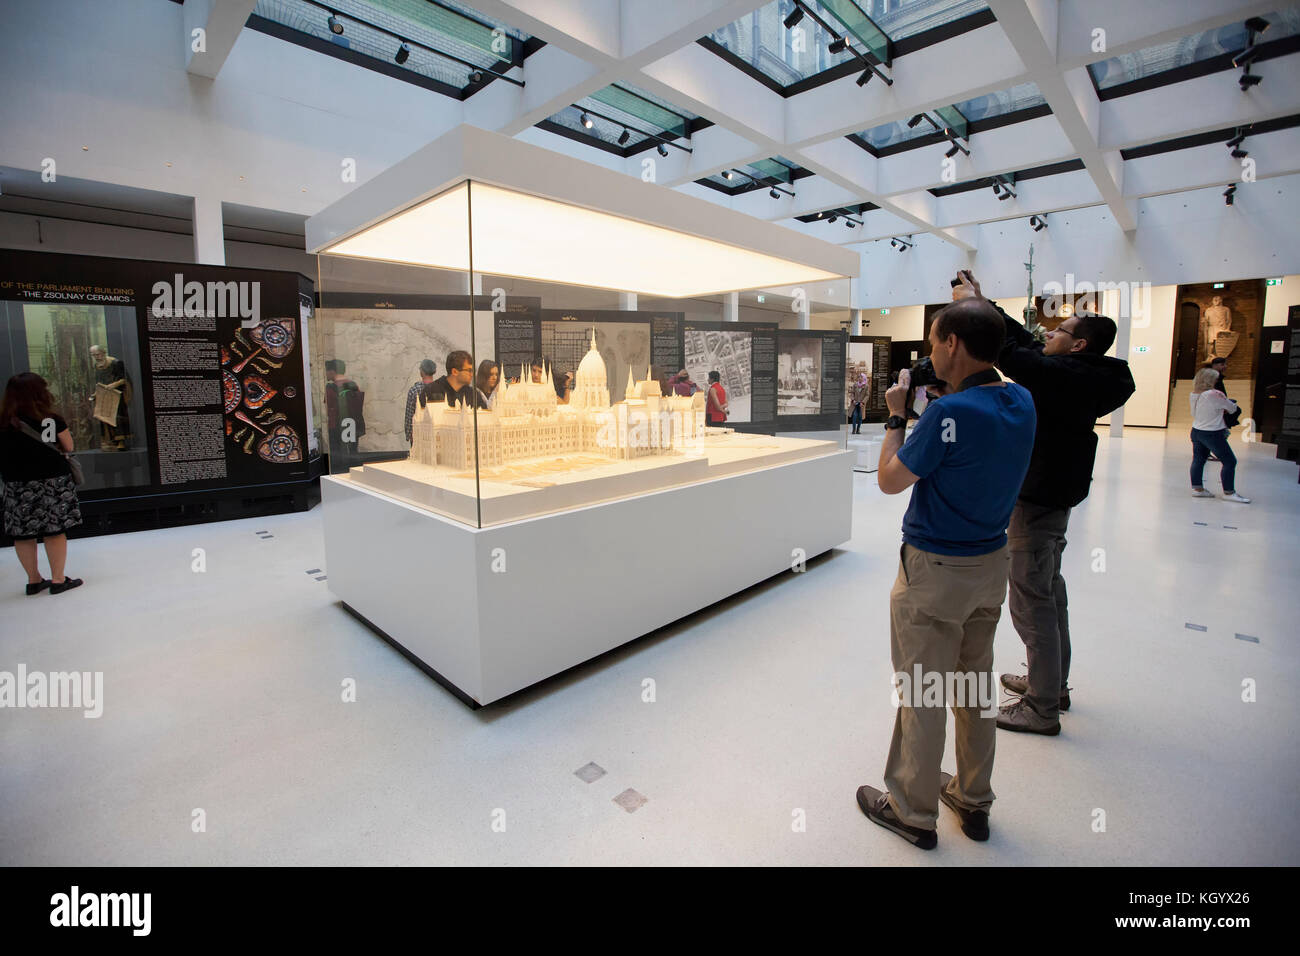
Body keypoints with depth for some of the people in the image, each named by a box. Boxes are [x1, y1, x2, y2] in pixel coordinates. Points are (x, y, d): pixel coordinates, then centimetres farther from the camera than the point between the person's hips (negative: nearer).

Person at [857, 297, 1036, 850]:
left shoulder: (950, 413, -25)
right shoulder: (1021, 402, 0)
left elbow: (889, 481, -15)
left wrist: (895, 416, -4)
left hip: (935, 573, -8)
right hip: (991, 563, 8)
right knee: (976, 686, 21)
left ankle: (912, 811, 26)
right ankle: (973, 800, 39)